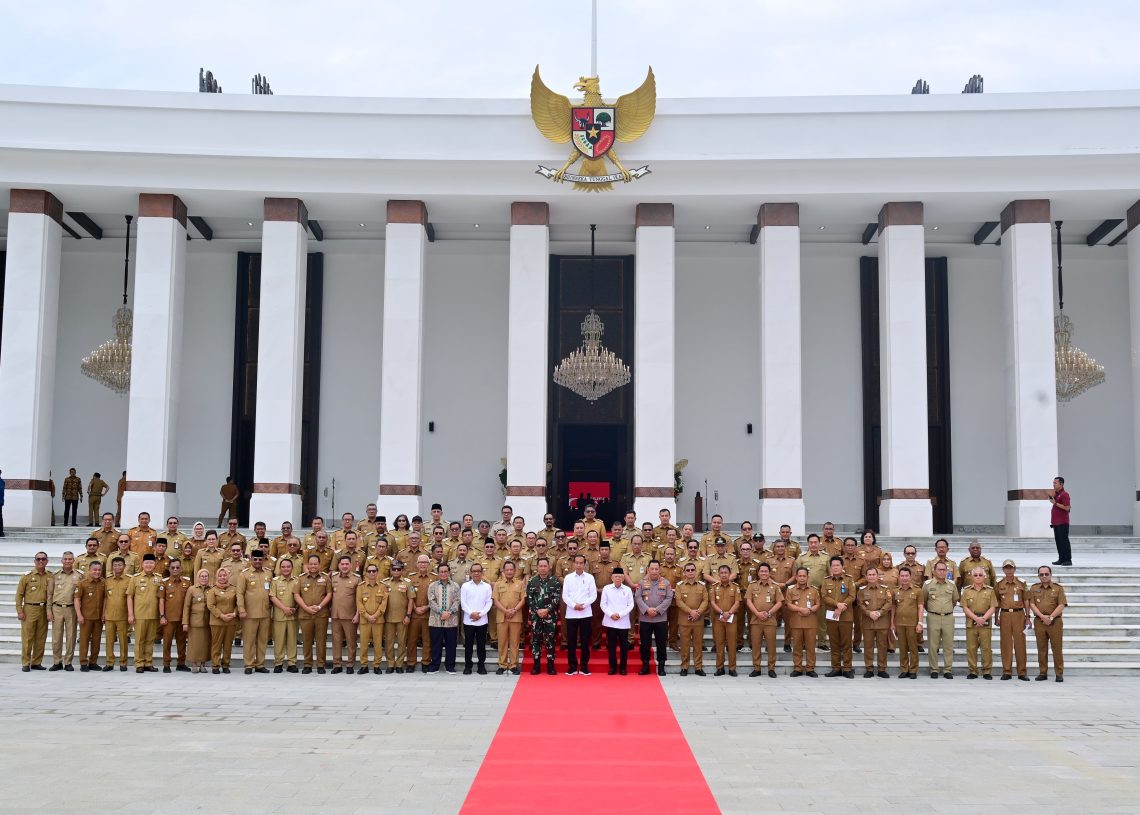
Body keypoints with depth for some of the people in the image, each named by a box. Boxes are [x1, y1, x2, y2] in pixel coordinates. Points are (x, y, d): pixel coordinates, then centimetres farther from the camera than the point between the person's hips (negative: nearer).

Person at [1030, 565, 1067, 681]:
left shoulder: (1058, 588, 5)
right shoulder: (1034, 588, 11)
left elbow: (1061, 605, -4)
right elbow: (1032, 604, 2)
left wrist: (1051, 617, -13)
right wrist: (1043, 616, -12)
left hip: (1055, 621, -2)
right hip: (1039, 621, 2)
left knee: (1057, 648, -2)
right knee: (1041, 648, 5)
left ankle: (1059, 674, 3)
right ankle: (1042, 673, 10)